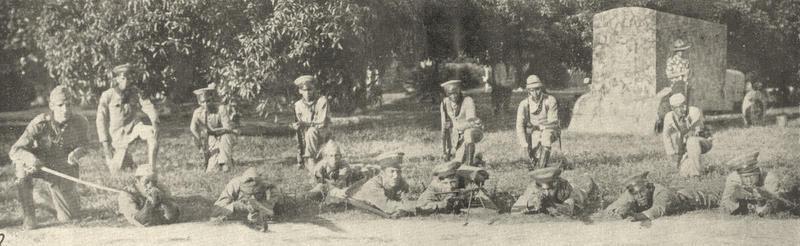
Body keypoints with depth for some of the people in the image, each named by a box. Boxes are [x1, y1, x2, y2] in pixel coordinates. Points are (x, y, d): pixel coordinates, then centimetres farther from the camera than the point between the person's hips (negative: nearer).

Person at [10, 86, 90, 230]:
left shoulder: (80, 122, -18)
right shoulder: (40, 123, -24)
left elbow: (83, 144, 1)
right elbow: (15, 150, -24)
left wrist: (76, 153, -25)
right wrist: (30, 158, -48)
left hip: (64, 170, 2)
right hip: (41, 164, -1)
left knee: (69, 217, 2)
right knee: (23, 169, -37)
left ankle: (48, 200, 38)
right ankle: (28, 215, -18)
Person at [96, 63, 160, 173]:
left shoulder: (135, 92, -2)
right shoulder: (107, 96, -9)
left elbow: (148, 106, -9)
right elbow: (101, 120, -6)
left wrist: (155, 122, -29)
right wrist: (105, 142, -11)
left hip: (134, 126, 1)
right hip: (118, 133, -1)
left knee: (152, 133, -32)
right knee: (115, 170, 0)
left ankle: (152, 166, -23)